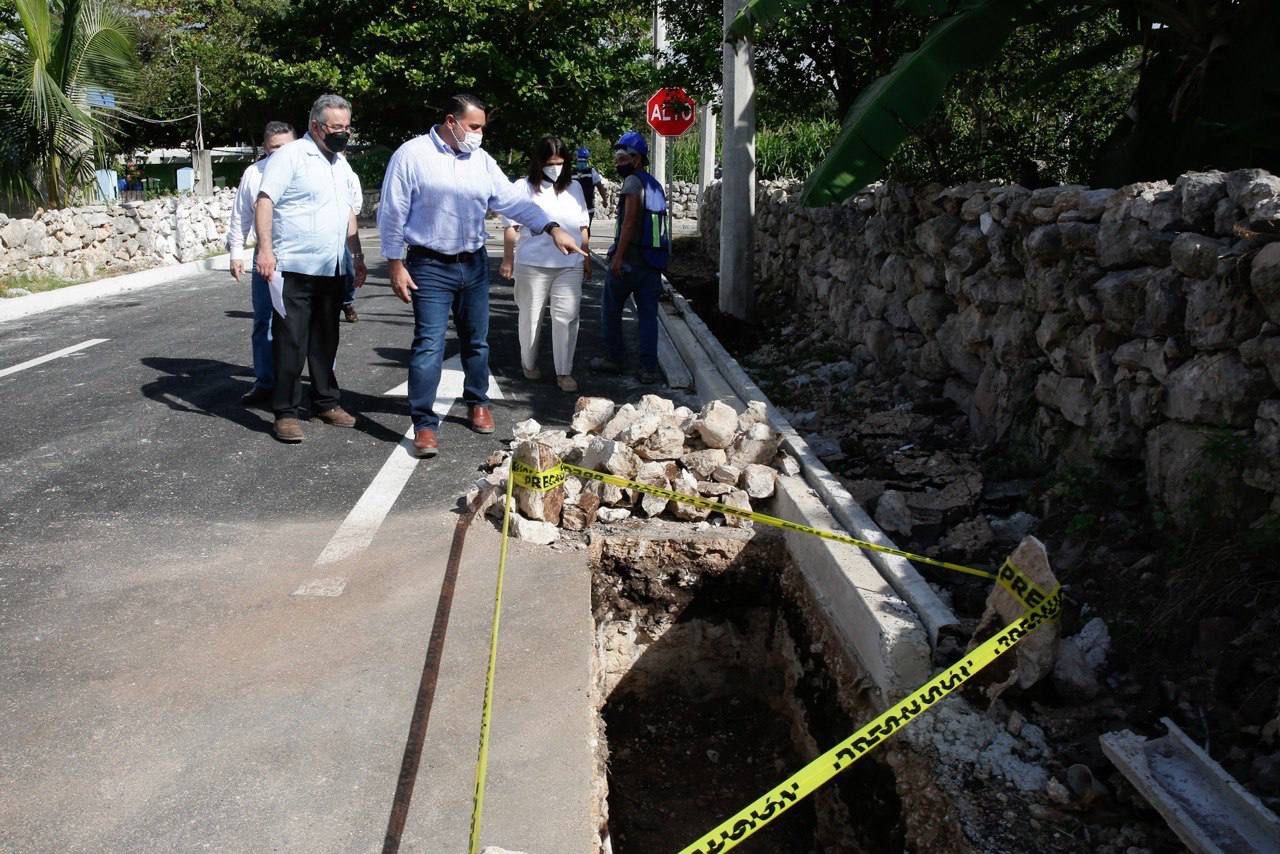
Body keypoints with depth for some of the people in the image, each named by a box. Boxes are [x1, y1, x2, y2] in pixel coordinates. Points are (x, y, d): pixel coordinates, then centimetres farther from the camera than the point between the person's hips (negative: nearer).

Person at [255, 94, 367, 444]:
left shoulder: (341, 163, 16)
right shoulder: (290, 156, -8)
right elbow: (265, 201, -14)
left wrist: (358, 256, 20)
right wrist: (265, 248, -24)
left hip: (331, 271, 7)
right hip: (294, 269, -7)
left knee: (326, 341, 14)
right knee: (291, 343, -2)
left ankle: (326, 402, 26)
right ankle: (286, 412, 6)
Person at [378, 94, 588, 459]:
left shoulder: (481, 161, 7)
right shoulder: (412, 155, -8)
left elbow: (513, 200, 2)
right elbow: (392, 213, -7)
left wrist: (552, 227, -9)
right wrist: (395, 264, -9)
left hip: (474, 264, 5)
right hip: (430, 267, -5)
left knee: (477, 341, 14)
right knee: (429, 344, -8)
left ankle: (477, 402, 33)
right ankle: (424, 423, -3)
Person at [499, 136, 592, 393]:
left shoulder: (573, 187, 10)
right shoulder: (524, 188, -1)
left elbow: (582, 226, 15)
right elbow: (511, 227, -3)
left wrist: (587, 258, 13)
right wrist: (508, 260, -8)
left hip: (570, 265, 2)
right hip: (532, 264, -2)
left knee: (566, 317, -1)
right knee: (531, 316, 10)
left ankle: (564, 372, 5)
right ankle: (529, 364, 28)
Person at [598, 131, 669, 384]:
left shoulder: (633, 182, -9)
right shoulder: (655, 184, 16)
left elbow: (629, 221, -18)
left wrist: (618, 255, -21)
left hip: (629, 258, -7)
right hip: (654, 260, 7)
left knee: (612, 308, 11)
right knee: (648, 314, 6)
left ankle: (614, 359, 16)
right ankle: (649, 368, 1)